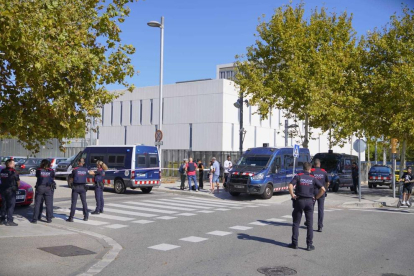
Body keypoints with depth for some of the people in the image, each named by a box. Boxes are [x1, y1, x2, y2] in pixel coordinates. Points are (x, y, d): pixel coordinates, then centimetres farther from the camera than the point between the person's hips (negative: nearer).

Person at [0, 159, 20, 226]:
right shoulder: (13, 172, -13)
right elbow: (18, 181, -7)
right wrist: (17, 186, 13)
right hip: (11, 190, -7)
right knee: (11, 205, -2)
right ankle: (9, 221, -4)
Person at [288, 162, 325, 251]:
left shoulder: (298, 176, 0)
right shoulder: (313, 178, 4)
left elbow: (290, 185, -16)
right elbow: (323, 189, -3)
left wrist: (292, 195, -5)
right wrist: (316, 197, 5)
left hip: (299, 201, -1)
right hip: (309, 201, 1)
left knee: (296, 223, 9)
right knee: (310, 224, 7)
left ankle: (294, 243, 10)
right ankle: (309, 245, 7)